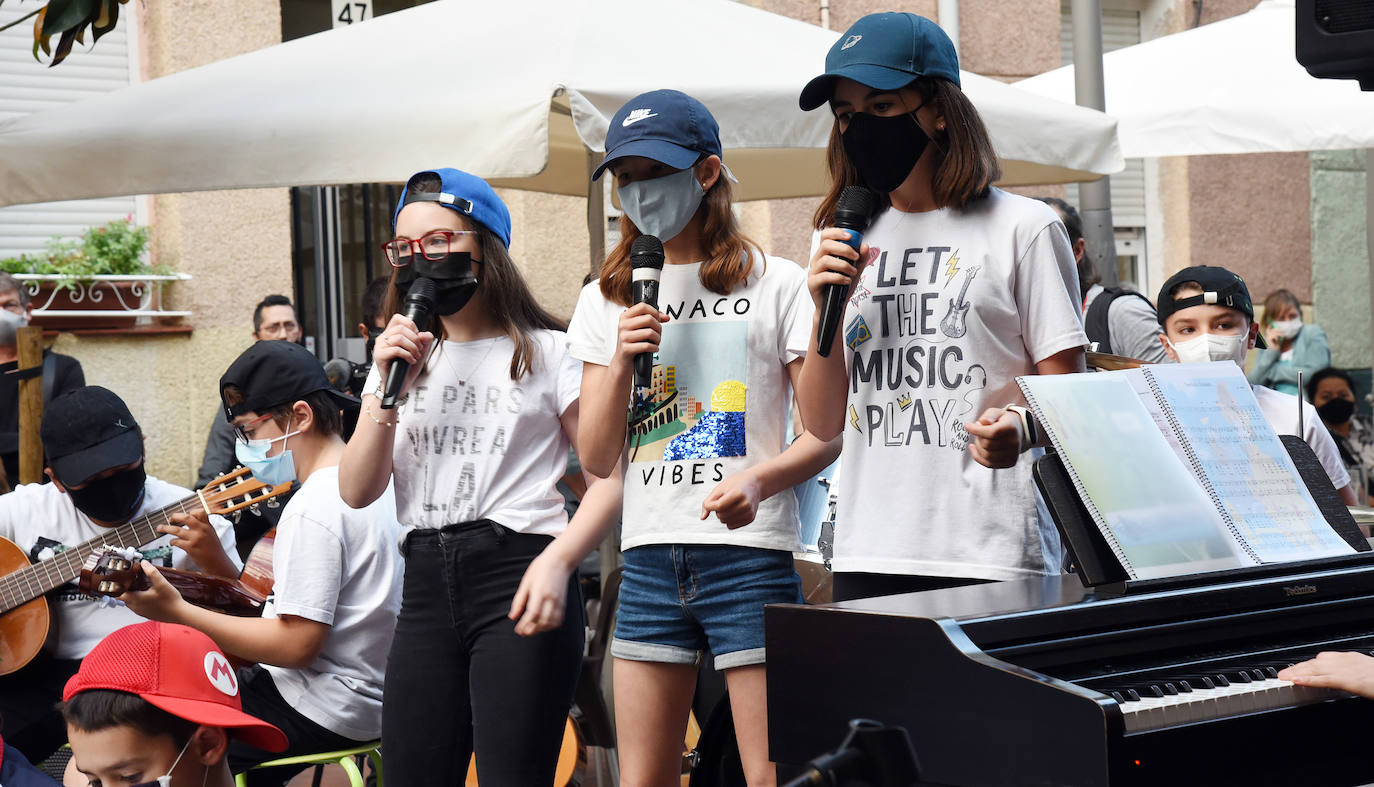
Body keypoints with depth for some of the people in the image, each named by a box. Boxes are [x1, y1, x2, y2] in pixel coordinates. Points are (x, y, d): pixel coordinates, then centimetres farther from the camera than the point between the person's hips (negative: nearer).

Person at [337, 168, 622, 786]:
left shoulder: (546, 353, 4)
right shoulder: (401, 358, 19)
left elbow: (610, 475, -4)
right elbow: (357, 492, 9)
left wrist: (557, 561, -18)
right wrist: (389, 387, -2)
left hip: (517, 579, -5)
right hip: (425, 590, 5)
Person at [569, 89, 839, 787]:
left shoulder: (774, 285, 1)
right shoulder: (604, 302, 13)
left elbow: (827, 433, -2)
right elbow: (597, 459, 9)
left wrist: (758, 479, -21)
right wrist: (620, 362, -6)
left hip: (749, 553, -4)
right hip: (649, 557, 4)